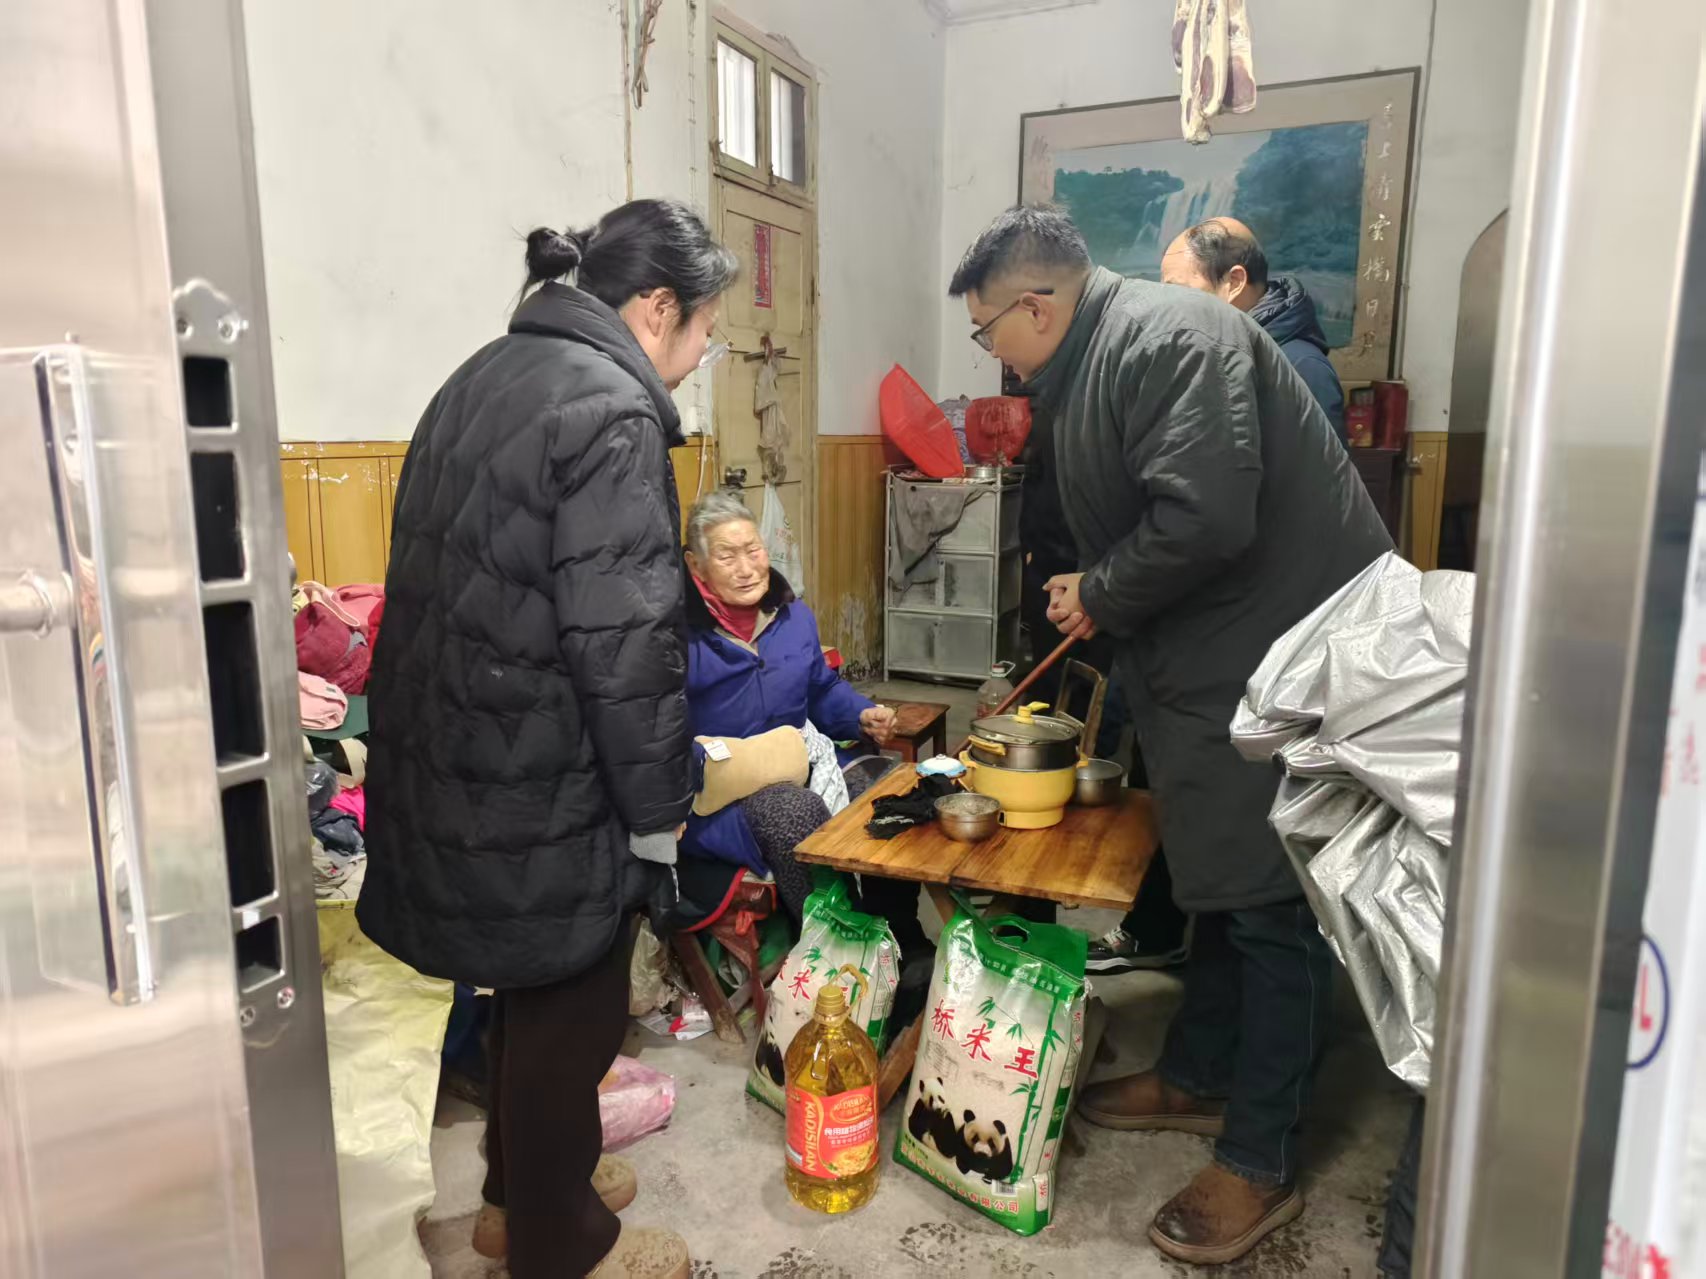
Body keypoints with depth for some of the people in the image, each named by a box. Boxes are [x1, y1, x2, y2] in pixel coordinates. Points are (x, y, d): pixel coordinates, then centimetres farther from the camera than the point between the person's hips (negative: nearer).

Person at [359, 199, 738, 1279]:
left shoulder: (487, 376, 11)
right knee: (572, 1009, 11)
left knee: (532, 983, 25)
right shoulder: (613, 413, -18)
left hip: (453, 759, 9)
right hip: (542, 784, -9)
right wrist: (658, 812, -12)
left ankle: (520, 1189, 45)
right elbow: (626, 645, -23)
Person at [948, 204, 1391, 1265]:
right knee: (1220, 882, 20)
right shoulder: (1093, 364, 14)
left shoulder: (1168, 339, -18)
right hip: (1211, 661, 10)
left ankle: (1262, 1163, 18)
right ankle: (1198, 1079, 38)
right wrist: (1092, 614, 18)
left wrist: (1098, 598, -14)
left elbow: (1205, 519, -29)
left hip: (1282, 653, -10)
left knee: (1272, 904, 2)